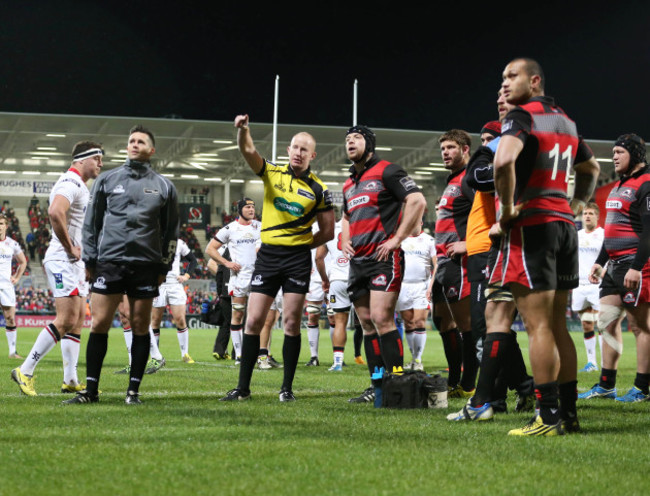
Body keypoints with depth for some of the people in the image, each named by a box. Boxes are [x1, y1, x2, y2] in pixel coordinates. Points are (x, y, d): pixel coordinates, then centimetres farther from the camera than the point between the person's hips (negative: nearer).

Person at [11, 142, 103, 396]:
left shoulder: (80, 186, 19)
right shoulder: (70, 183, -13)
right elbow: (55, 213, -30)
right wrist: (70, 248, -21)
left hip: (75, 261, 11)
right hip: (63, 261, -11)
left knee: (78, 320, 8)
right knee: (66, 320, -14)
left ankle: (70, 380, 9)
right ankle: (25, 371, -9)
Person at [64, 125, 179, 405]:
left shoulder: (164, 187, 9)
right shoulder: (107, 180, 9)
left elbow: (171, 231, 12)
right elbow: (91, 222, 11)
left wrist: (164, 267, 7)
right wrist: (89, 260, 5)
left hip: (146, 266, 0)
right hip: (109, 262, 0)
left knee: (140, 327, 1)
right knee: (99, 325, -4)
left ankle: (133, 391, 9)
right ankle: (91, 390, 4)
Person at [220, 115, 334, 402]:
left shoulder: (318, 190, 3)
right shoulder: (272, 173, 6)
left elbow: (328, 231, 7)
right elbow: (248, 150, -11)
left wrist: (301, 245, 2)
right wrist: (242, 130, -29)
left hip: (298, 259, -1)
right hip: (267, 255, 2)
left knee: (291, 323, -3)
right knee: (253, 321, -1)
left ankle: (287, 388, 7)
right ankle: (243, 387, 6)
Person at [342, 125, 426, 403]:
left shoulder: (385, 172, -3)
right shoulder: (349, 184, 21)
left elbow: (417, 201, -13)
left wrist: (397, 239, -14)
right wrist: (345, 240, 16)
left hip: (383, 258, -8)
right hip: (357, 261, 8)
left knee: (381, 319, -16)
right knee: (367, 324, 7)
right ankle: (378, 386, 11)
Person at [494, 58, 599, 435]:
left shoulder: (522, 115, -8)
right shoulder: (565, 120, 18)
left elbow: (503, 161, -28)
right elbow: (591, 169, 32)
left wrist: (508, 208, -17)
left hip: (531, 224, -8)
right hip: (564, 224, 8)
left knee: (539, 327, -7)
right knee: (558, 326, 12)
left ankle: (549, 418, -7)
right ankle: (569, 413, 14)